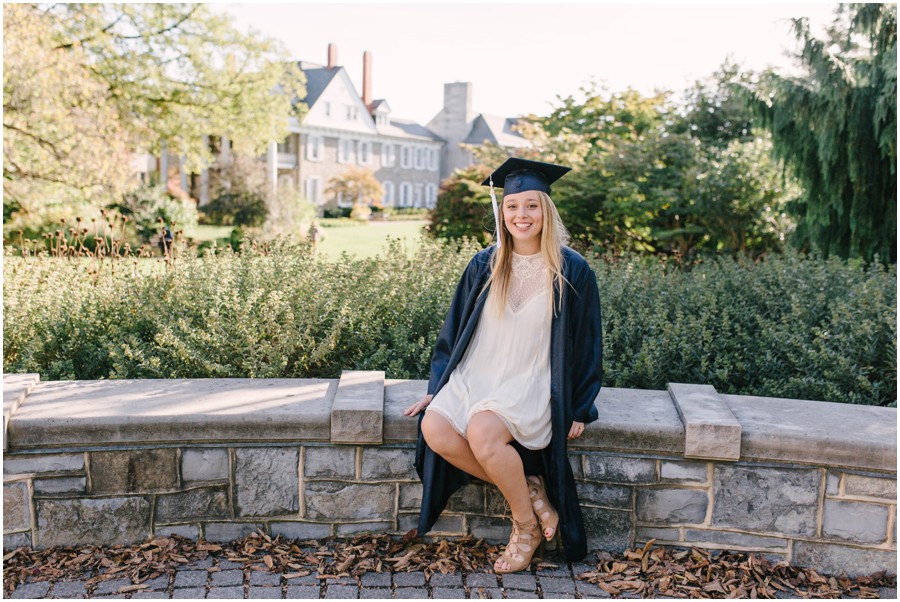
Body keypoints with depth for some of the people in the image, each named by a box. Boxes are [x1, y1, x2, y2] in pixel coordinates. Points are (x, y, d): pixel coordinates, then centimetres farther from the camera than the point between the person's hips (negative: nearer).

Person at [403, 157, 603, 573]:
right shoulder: (484, 267, 5)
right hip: (477, 374, 4)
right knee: (434, 429, -25)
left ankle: (526, 525, -6)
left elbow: (585, 342, 2)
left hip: (532, 382, -4)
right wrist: (437, 385, 9)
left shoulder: (572, 272, -3)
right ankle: (527, 489, -5)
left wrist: (580, 408, 0)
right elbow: (455, 328, 13)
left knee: (482, 431, -32)